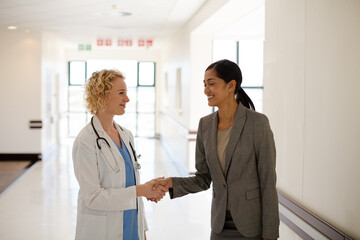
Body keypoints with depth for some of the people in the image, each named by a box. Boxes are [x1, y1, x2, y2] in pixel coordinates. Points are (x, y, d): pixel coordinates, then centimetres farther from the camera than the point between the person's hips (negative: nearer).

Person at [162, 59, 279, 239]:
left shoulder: (258, 123, -14)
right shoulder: (205, 125, 2)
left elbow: (268, 180, -12)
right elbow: (203, 179, 6)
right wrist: (171, 183, -11)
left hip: (254, 225, -5)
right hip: (221, 224, 5)